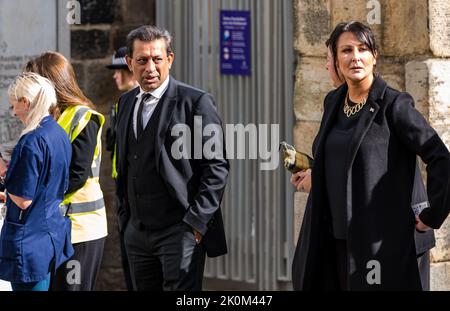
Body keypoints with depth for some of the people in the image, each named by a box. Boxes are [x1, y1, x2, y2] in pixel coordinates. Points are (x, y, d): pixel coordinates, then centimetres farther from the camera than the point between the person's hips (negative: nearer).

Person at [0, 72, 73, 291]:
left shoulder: (32, 141, -20)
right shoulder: (60, 134, 7)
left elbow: (23, 200, -19)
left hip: (30, 240, -9)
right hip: (54, 233, 9)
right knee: (44, 284, 15)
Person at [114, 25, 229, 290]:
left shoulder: (195, 102, -8)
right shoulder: (126, 103, 13)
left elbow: (217, 167, -10)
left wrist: (196, 221, -14)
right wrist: (125, 216, 13)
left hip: (180, 231, -6)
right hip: (137, 233, 7)